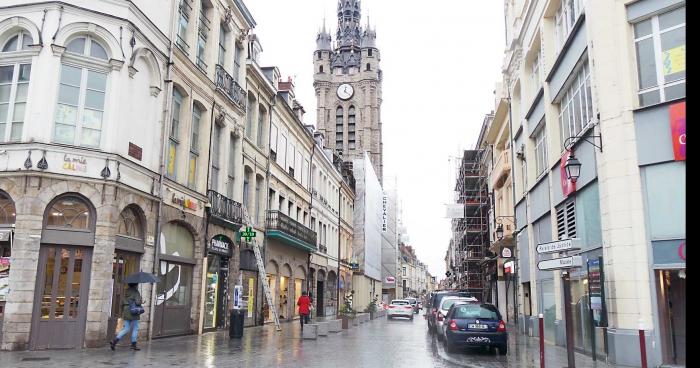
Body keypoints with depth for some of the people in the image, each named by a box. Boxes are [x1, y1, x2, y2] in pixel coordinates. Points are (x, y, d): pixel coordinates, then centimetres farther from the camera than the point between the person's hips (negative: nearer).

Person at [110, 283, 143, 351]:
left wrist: (122, 312, 22)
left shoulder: (127, 291, 10)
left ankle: (114, 341, -4)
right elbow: (138, 302, -20)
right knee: (135, 329, 6)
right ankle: (133, 345, 10)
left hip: (126, 312, 6)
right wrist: (141, 301, 2)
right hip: (133, 313, -6)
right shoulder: (136, 292, -11)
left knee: (126, 329, 10)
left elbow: (122, 303, 12)